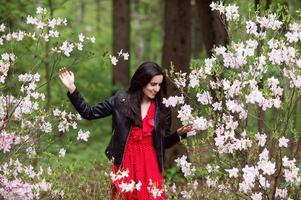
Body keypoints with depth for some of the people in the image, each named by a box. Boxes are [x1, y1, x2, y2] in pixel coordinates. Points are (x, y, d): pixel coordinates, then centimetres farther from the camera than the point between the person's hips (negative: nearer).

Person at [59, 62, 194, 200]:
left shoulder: (162, 109, 3)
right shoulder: (121, 100, 0)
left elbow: (164, 143, 9)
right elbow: (89, 113, 2)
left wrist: (179, 133, -10)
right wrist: (71, 88, -6)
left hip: (150, 167, 1)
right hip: (124, 164, -1)